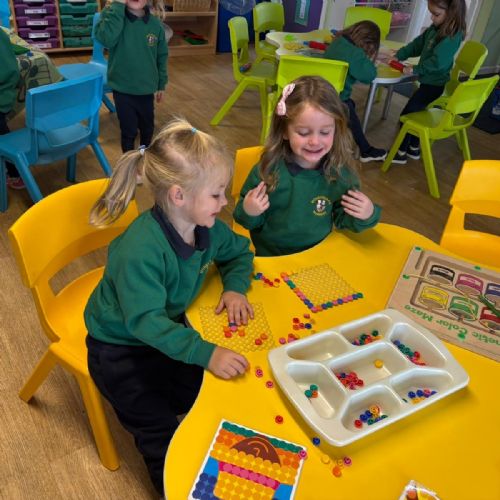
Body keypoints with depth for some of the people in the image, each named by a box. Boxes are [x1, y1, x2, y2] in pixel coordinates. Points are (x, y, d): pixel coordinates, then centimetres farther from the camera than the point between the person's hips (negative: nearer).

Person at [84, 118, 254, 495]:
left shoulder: (208, 227, -13)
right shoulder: (141, 250, -36)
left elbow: (239, 252, 6)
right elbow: (146, 322, -39)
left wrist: (235, 287, -13)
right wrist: (206, 353, -46)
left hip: (170, 329, 7)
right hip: (121, 345, -6)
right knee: (160, 429, -5)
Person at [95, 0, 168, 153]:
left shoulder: (155, 24, -4)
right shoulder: (112, 15, -12)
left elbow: (161, 56, 7)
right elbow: (107, 39, -32)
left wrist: (161, 84, 11)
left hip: (147, 89, 3)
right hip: (122, 89, -3)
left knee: (148, 128, 20)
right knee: (128, 130, 9)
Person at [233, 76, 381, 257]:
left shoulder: (340, 172, -8)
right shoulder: (267, 171, -14)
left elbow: (342, 220, 5)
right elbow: (251, 222, -1)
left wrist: (367, 215, -13)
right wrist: (248, 213, -22)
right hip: (270, 257, 1)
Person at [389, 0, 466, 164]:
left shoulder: (452, 36, -22)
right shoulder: (435, 28, 3)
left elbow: (437, 62, -27)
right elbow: (417, 44, 12)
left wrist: (415, 70, -20)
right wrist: (399, 55, 2)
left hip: (433, 84, -9)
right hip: (428, 80, 9)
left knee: (407, 114, -5)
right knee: (415, 113, 19)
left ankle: (401, 153, 5)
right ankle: (414, 149, 33)